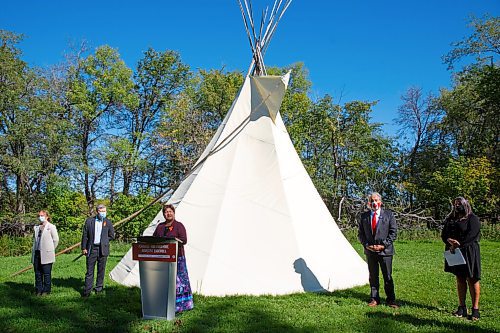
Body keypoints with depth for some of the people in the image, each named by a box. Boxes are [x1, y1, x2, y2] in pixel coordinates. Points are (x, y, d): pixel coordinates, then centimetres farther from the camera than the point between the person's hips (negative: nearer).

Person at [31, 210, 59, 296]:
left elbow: (56, 240, 0)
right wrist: (34, 249, 12)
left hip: (46, 254, -5)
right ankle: (38, 290, 18)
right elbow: (34, 239, 22)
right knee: (37, 273, 9)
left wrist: (50, 249, 5)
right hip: (36, 253, 5)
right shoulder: (36, 227, 14)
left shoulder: (51, 227, -3)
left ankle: (46, 290, 8)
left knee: (47, 273, 0)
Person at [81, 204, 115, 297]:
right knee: (89, 270, 1)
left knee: (101, 270, 8)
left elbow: (112, 236, 12)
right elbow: (85, 235, 4)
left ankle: (99, 287, 20)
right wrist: (84, 248, 0)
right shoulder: (89, 221, 3)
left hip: (103, 249, 1)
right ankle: (87, 290, 6)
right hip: (91, 248, -1)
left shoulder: (108, 222, 5)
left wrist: (103, 240, 6)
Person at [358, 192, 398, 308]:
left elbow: (393, 232, -2)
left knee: (388, 276, 3)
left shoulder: (388, 214, 1)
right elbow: (360, 233, 10)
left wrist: (383, 245, -11)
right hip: (370, 251, 2)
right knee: (373, 276, 10)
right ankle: (374, 299, 19)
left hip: (385, 250, -2)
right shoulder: (364, 216, 7)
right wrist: (367, 245, -6)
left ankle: (390, 300, 14)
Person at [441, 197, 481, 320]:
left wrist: (458, 245, -17)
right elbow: (444, 234, 7)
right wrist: (450, 241, -14)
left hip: (469, 253, -6)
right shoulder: (450, 219, 15)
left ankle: (475, 309, 1)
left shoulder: (472, 218, -3)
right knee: (460, 279, 9)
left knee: (472, 280, -3)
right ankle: (462, 308, 13)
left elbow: (471, 235, -14)